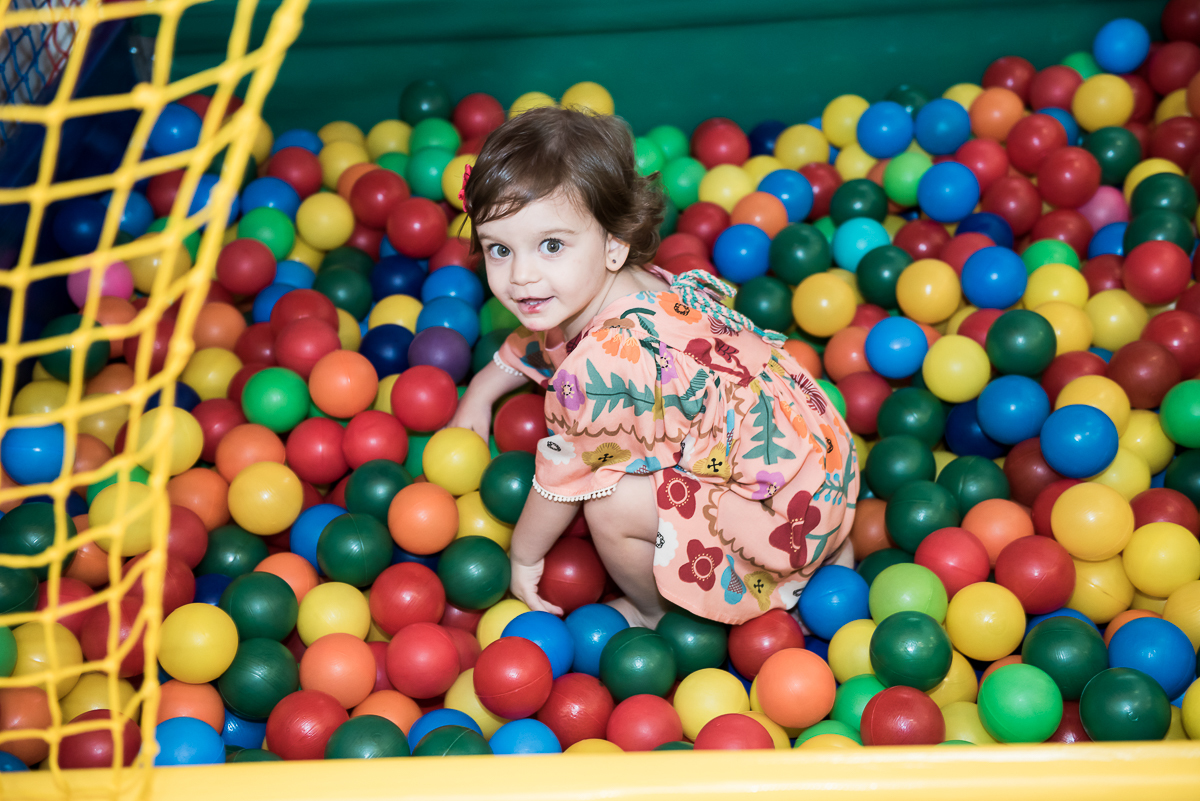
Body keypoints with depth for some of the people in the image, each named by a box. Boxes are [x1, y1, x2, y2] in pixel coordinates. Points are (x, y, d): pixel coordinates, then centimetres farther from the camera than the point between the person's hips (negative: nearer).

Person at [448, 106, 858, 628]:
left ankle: (654, 614, 16)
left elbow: (562, 480, -14)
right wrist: (479, 395, 31)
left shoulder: (605, 366, -30)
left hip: (787, 506, -10)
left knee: (610, 505, -17)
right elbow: (534, 342, 23)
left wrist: (523, 556, 2)